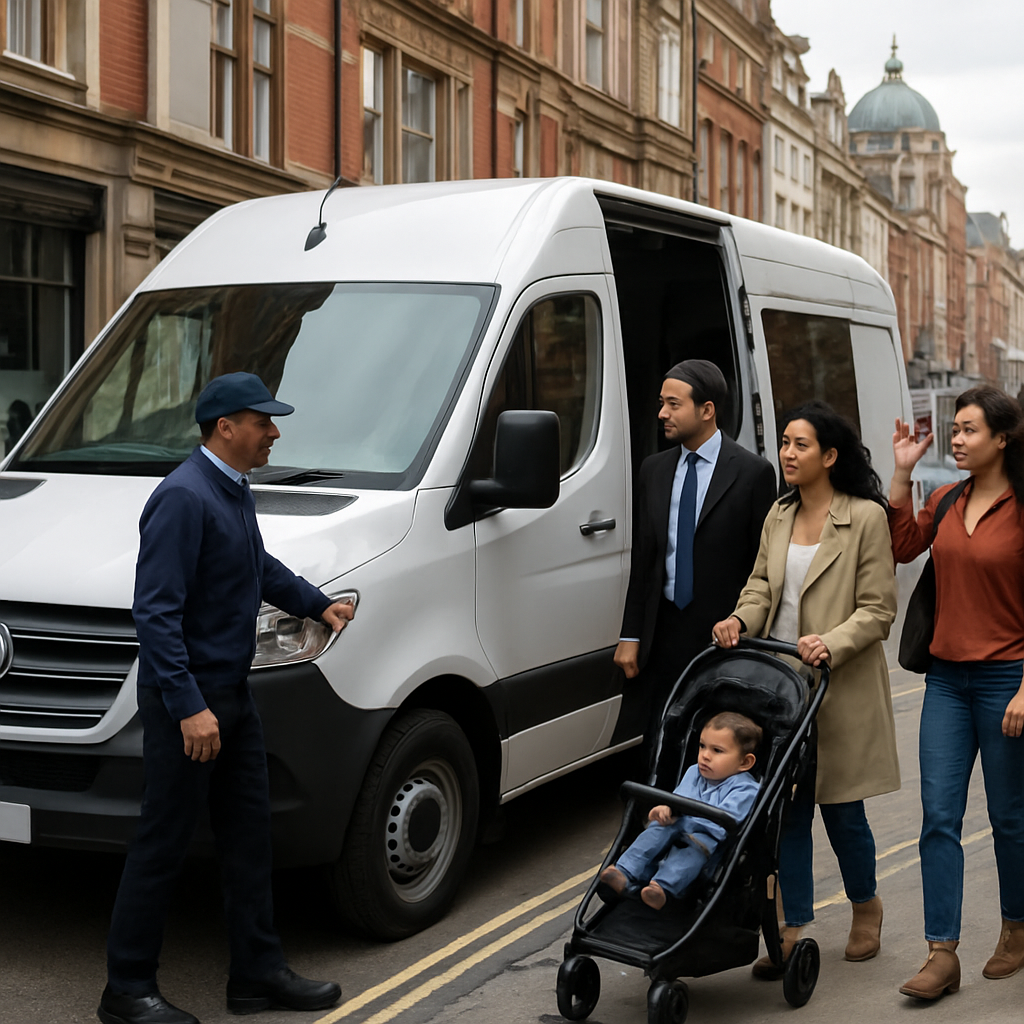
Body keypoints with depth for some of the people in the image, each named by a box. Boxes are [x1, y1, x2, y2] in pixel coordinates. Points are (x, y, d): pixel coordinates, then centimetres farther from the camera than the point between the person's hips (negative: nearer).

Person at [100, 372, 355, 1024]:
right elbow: (157, 611, -25)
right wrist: (188, 707, -28)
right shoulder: (184, 498, -20)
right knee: (163, 846, -1)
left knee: (249, 834, 14)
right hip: (187, 700, -10)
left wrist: (318, 604, 28)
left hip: (232, 694, 10)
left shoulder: (237, 492, 11)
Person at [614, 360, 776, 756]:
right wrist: (630, 637, 6)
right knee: (657, 749, 6)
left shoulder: (752, 472, -5)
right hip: (666, 632, 5)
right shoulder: (654, 469, 11)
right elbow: (641, 558, 11)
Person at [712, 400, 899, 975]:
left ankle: (866, 906, 32)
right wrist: (742, 618, -5)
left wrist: (831, 643, -25)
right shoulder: (779, 517, 10)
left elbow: (878, 608, -10)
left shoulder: (867, 518, -9)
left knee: (842, 808, 5)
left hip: (841, 686, -5)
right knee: (788, 809, 6)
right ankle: (793, 931, 15)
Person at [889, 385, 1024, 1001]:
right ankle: (943, 955, 3)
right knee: (939, 817, 0)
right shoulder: (946, 501, 8)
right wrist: (902, 472, 6)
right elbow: (901, 547, 12)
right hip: (947, 678, 6)